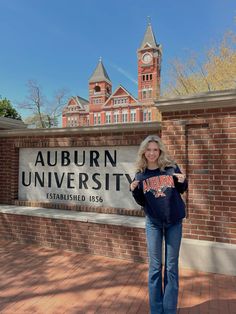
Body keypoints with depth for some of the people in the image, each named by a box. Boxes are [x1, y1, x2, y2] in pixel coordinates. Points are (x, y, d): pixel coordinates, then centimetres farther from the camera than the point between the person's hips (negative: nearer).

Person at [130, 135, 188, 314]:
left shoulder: (171, 167, -8)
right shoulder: (141, 175, -4)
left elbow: (182, 190, 6)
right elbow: (142, 202, 2)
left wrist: (183, 181, -16)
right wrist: (134, 191, -17)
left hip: (174, 222, 0)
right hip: (153, 223, 1)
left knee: (172, 267, 10)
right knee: (155, 267, 9)